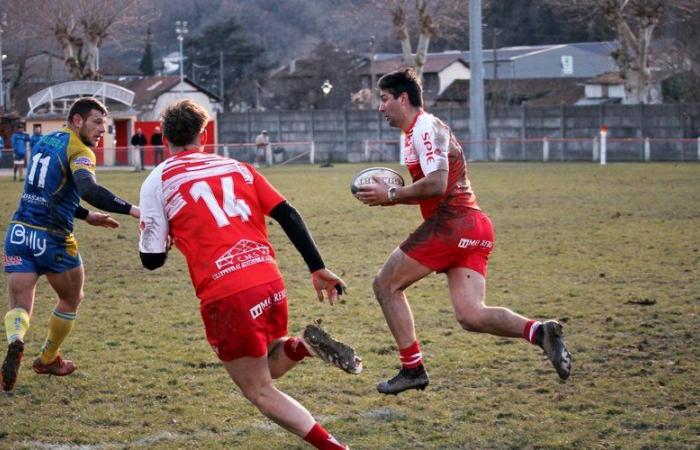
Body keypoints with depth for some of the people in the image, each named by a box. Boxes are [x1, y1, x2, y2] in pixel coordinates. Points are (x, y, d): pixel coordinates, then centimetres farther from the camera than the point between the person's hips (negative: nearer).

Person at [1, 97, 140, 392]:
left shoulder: (45, 141, 15)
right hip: (52, 240, -5)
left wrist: (87, 216, 25)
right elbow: (88, 190, -31)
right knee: (71, 300, 21)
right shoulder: (79, 152, -11)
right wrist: (132, 210, -34)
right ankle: (48, 359, 33)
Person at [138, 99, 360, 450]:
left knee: (259, 391, 10)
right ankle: (300, 347, -6)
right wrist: (318, 269, 10)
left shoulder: (157, 181, 5)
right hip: (271, 282, 5)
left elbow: (152, 259, 4)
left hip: (225, 295, -5)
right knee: (267, 369, 28)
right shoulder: (237, 167, 17)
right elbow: (288, 216, 8)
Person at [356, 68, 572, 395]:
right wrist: (391, 195, 14)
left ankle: (412, 369, 4)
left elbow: (436, 184, -20)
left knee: (385, 285, 4)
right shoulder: (415, 132, 25)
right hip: (473, 226, 9)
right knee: (470, 315, -3)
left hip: (451, 222, -9)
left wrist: (391, 195, -10)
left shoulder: (425, 127, -7)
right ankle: (539, 332, -21)